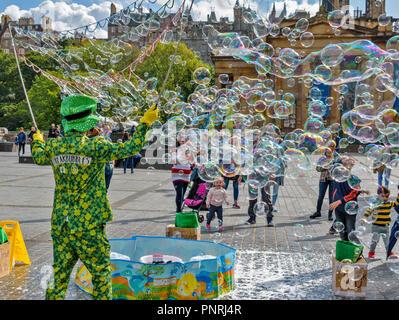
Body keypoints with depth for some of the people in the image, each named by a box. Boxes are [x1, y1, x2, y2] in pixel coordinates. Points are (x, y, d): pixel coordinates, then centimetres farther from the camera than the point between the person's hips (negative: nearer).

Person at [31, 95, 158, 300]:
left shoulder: (53, 146, 2)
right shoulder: (95, 147, -16)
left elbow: (38, 158, 24)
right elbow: (129, 149, -17)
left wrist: (37, 141, 45)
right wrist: (145, 123, -6)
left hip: (60, 224, 5)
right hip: (88, 224, -5)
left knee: (60, 275, 14)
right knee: (101, 273, 10)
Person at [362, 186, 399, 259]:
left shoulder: (389, 204, 3)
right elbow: (368, 211, -7)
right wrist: (364, 219, -13)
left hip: (385, 226, 4)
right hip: (376, 226, -4)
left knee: (387, 240, 12)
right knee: (375, 239, -1)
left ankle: (389, 252, 26)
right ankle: (371, 252, 11)